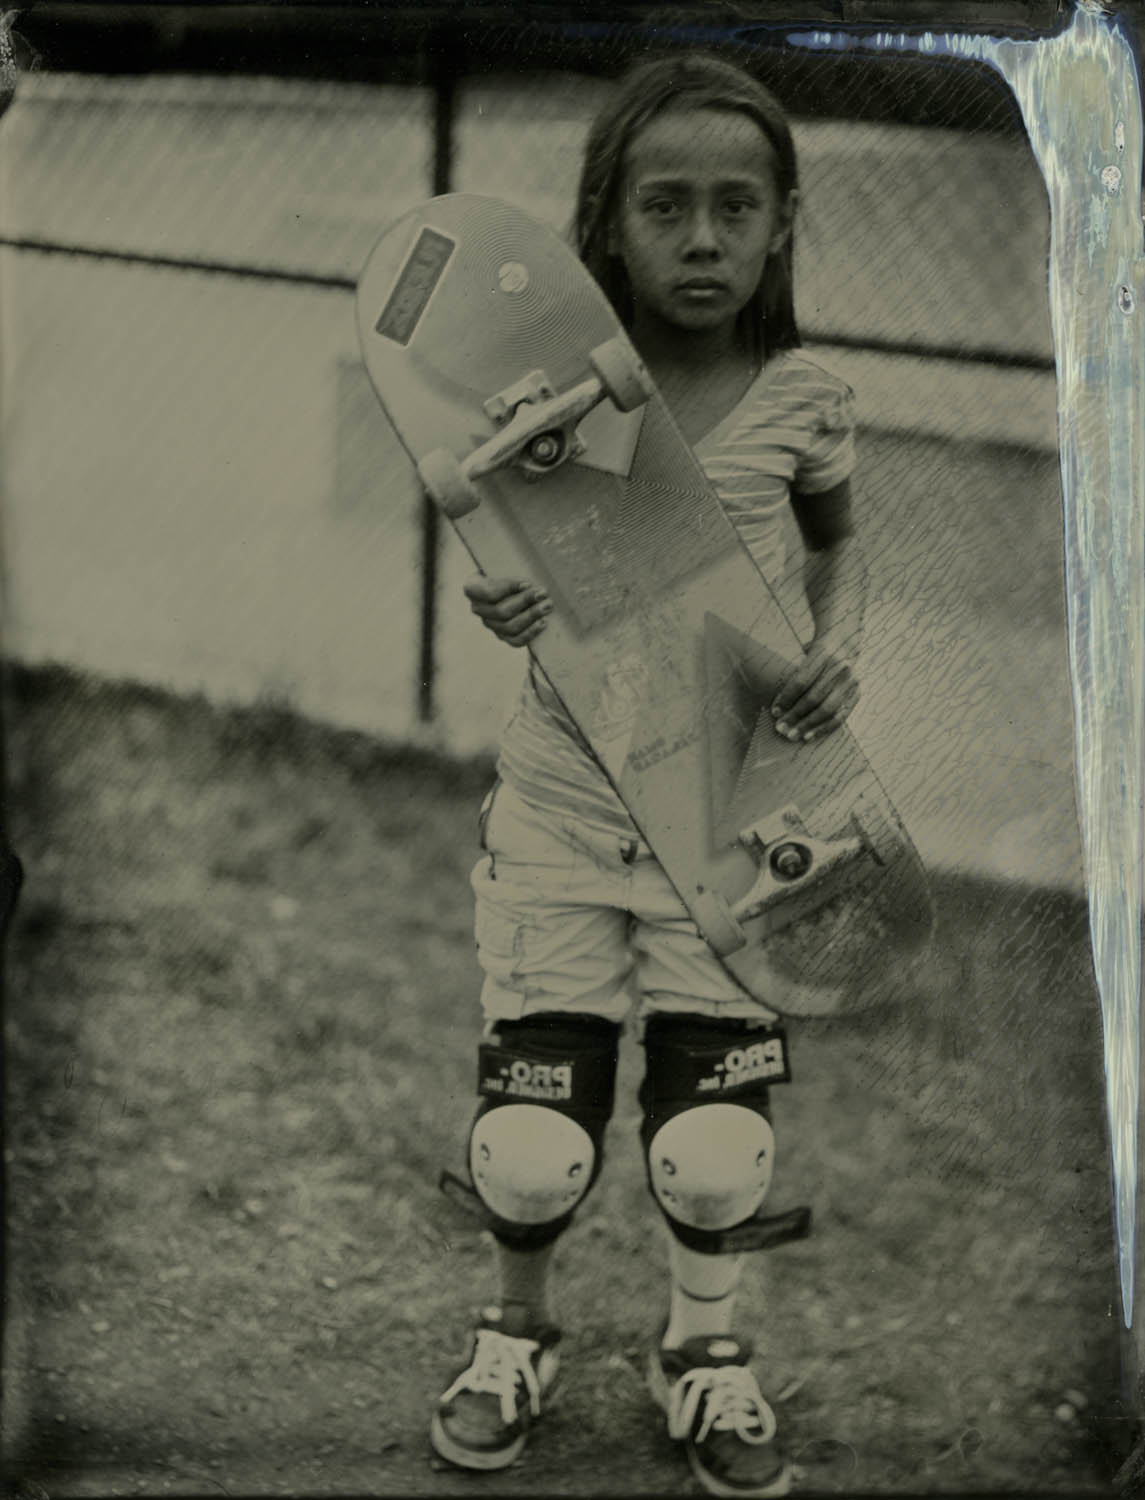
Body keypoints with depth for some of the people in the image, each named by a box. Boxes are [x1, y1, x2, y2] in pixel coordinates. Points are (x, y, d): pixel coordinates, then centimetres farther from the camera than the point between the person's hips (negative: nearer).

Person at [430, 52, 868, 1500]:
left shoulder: (804, 403, -7)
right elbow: (507, 555, 3)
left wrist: (839, 642, -8)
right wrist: (497, 603, -21)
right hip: (560, 816, 0)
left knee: (716, 1151, 5)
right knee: (530, 1145, 3)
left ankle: (704, 1354, 35)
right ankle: (517, 1331, 36)